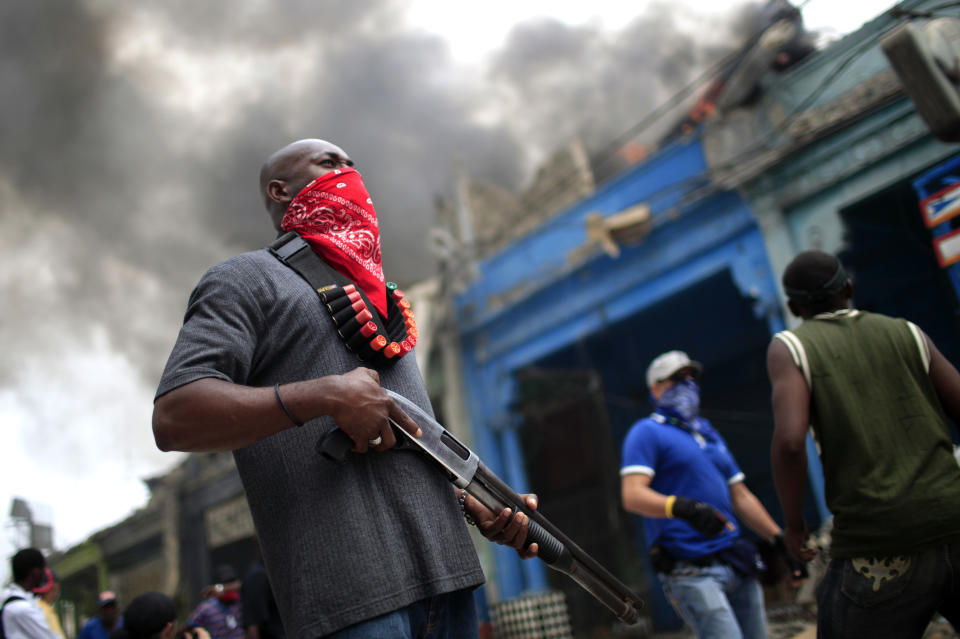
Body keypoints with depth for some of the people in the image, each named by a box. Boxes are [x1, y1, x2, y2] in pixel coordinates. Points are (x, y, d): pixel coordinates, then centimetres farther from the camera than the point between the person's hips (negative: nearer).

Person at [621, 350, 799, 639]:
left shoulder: (710, 434, 23)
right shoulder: (647, 432, -1)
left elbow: (741, 496, 24)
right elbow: (632, 496, -15)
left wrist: (779, 540, 17)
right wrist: (682, 507, -31)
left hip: (737, 563, 8)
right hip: (690, 569, -7)